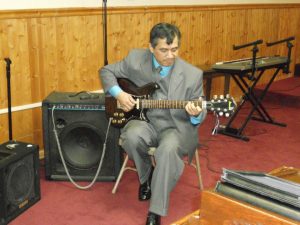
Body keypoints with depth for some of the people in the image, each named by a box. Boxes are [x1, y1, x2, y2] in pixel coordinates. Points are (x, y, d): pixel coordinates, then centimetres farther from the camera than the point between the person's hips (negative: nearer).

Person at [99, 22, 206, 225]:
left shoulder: (193, 74, -8)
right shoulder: (136, 59, -5)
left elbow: (198, 116, -1)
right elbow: (106, 71, 10)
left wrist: (196, 115, -27)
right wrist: (118, 93, -9)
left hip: (175, 127, -2)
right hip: (144, 120, 2)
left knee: (168, 149, -35)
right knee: (131, 137, -32)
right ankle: (146, 176, 3)